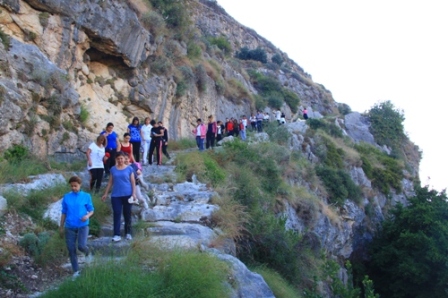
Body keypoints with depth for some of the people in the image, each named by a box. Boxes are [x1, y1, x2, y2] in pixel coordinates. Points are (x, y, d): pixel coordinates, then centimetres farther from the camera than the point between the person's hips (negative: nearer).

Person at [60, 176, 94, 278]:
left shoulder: (86, 196, -1)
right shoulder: (66, 197, 3)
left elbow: (91, 210, 5)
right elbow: (64, 213, 10)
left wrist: (87, 216, -17)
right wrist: (61, 227, 12)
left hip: (83, 226, -2)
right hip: (70, 227, 2)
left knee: (81, 246, -18)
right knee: (71, 249, 4)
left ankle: (86, 250, 19)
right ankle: (76, 271, 18)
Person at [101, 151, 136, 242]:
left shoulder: (129, 169, 1)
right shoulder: (113, 169, 7)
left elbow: (133, 182, 2)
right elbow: (110, 182, 11)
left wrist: (134, 193, -8)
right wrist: (105, 194, 9)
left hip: (127, 195, -1)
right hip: (116, 195, 1)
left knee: (127, 214, 7)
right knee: (117, 214, -2)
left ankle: (128, 233, 19)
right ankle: (117, 235, -2)